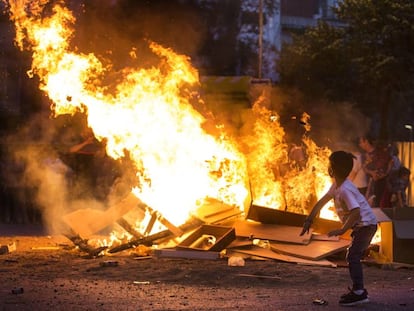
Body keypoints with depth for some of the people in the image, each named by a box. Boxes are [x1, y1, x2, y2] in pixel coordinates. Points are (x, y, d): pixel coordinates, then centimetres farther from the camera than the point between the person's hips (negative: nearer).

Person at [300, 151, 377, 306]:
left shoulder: (345, 189, -26)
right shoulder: (336, 185, 6)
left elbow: (356, 212, -36)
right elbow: (322, 201, 15)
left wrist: (342, 230, -36)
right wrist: (309, 219, 12)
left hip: (366, 224, -10)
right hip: (360, 226, 10)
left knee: (353, 256, -15)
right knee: (353, 257, 16)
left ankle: (358, 292, -17)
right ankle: (358, 290, 22)